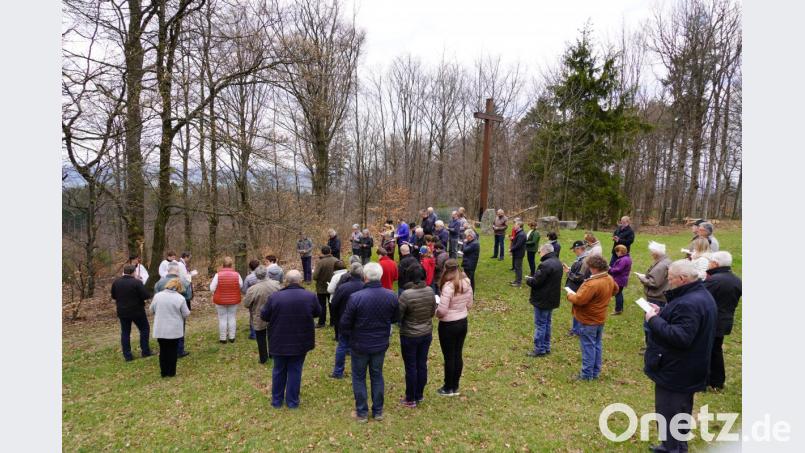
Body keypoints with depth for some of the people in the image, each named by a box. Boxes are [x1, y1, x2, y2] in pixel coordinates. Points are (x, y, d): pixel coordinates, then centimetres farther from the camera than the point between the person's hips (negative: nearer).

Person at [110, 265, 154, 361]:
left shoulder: (116, 282, 0)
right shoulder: (137, 282, -18)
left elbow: (113, 296, 11)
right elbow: (146, 296, -20)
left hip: (122, 312, 5)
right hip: (137, 311, -5)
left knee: (125, 332, 10)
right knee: (144, 329, 11)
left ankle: (127, 355, 12)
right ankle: (145, 351, 12)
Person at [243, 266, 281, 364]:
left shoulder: (252, 289, -25)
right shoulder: (276, 284, -15)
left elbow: (246, 304, -13)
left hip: (259, 319, -3)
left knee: (261, 339, 14)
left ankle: (263, 358, 25)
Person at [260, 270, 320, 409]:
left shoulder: (274, 297, -13)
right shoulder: (310, 296, -11)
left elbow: (263, 316, -2)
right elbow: (317, 312, 6)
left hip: (279, 342, 0)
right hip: (300, 342, 0)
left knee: (278, 370, 17)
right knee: (295, 371, 12)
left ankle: (276, 400, 29)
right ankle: (292, 401, 21)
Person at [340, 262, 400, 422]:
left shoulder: (355, 297, -25)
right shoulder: (391, 296, -13)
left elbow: (344, 324, -16)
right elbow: (395, 318, 4)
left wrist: (351, 334, 5)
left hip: (360, 345, -3)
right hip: (381, 345, 3)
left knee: (359, 378, 16)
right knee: (377, 376, 21)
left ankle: (362, 413, 25)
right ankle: (378, 411, 31)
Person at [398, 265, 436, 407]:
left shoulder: (406, 294, -25)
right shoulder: (430, 291, -8)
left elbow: (398, 316, -16)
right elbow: (433, 312, 4)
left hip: (410, 336, -5)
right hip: (426, 334, 5)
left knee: (411, 367, 8)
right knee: (422, 364, 16)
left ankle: (410, 399, 20)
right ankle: (419, 395, 31)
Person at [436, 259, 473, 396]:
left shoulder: (448, 286, -24)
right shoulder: (466, 283, -2)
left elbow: (442, 310, -24)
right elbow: (469, 305, 7)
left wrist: (436, 312, -4)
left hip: (448, 325, -7)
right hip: (463, 322, 7)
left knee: (449, 357, 7)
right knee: (458, 355, 16)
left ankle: (448, 388, 21)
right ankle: (455, 387, 28)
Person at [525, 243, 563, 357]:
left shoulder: (545, 264, -25)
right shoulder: (557, 263, 8)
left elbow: (536, 282, -24)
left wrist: (528, 279, -3)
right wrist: (533, 278, 7)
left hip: (542, 300, -9)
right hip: (552, 299, 9)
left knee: (540, 324, 1)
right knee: (547, 323, 18)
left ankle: (539, 350, 8)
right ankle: (546, 347, 27)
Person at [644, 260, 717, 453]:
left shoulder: (689, 303, -27)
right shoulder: (701, 295, 8)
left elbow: (680, 337, -33)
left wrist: (654, 320, -25)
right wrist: (662, 313, 4)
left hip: (674, 372, -11)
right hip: (687, 370, 11)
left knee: (668, 415, 2)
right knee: (681, 411, 24)